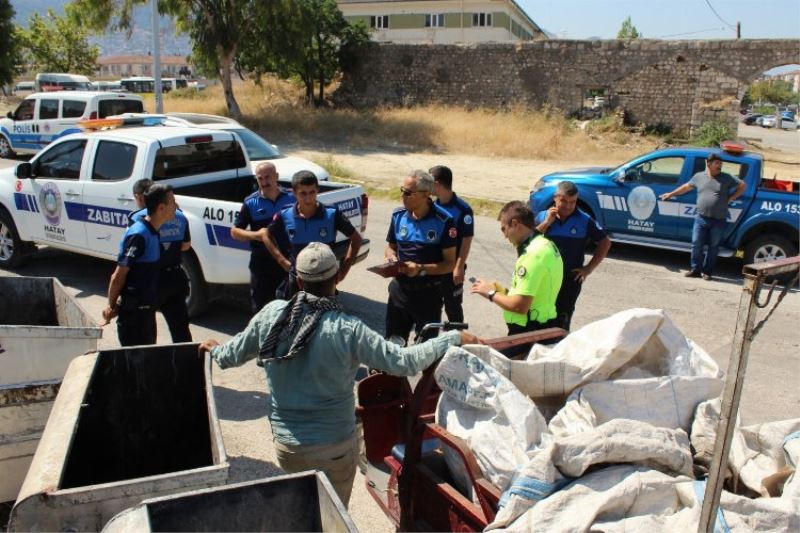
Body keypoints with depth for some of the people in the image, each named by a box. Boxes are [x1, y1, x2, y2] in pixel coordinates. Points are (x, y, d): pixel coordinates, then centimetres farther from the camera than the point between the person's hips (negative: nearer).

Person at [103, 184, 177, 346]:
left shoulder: (152, 233, 8)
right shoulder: (138, 235, -21)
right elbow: (118, 276, -19)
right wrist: (111, 306, -9)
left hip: (146, 308, 9)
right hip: (134, 312, -9)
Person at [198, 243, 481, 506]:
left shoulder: (271, 313, -10)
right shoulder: (348, 329, -21)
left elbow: (234, 354, 5)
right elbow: (403, 362, -19)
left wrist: (215, 349, 28)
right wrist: (454, 338, -9)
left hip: (285, 442, 4)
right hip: (334, 446, -3)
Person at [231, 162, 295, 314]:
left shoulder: (292, 198, 0)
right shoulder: (251, 203, -3)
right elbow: (234, 231, 1)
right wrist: (256, 235, -16)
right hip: (261, 265, -1)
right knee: (260, 309, 8)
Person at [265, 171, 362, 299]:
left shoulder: (332, 215, -12)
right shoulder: (285, 217, -8)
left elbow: (356, 239, -1)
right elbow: (268, 236, 11)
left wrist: (343, 271, -4)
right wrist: (284, 262, 2)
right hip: (296, 281, 2)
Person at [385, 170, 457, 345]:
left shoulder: (443, 221, -15)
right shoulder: (398, 215, -1)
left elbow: (450, 263, -12)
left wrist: (421, 269, -25)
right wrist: (392, 260, -9)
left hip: (428, 293, -4)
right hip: (399, 289, 4)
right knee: (393, 342, 14)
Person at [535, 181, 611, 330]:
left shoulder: (584, 221, -3)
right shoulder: (542, 216, 0)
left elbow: (605, 243, 5)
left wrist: (589, 268, -1)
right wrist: (547, 222, -16)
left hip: (571, 279, -1)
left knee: (562, 322, 5)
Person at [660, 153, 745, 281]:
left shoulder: (727, 178, 1)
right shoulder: (699, 176, 8)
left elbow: (742, 186, 9)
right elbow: (687, 186, 21)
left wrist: (730, 198, 0)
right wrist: (671, 194, 24)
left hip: (718, 221, -1)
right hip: (701, 218, 2)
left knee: (713, 247, 5)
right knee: (696, 245, 2)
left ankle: (707, 272, 14)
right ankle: (695, 270, 12)